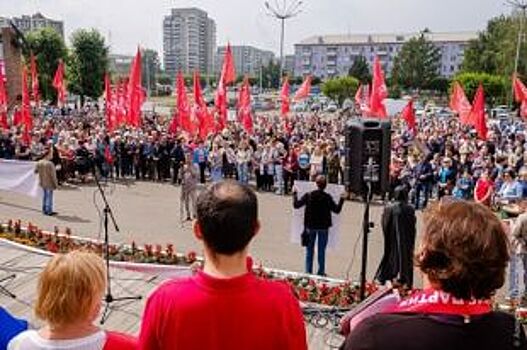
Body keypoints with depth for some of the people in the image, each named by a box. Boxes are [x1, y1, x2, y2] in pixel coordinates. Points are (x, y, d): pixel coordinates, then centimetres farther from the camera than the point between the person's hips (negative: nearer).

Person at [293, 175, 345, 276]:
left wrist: (295, 194, 10)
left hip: (310, 226, 1)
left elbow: (296, 205, -4)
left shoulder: (308, 195, -10)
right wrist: (342, 199, 5)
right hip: (323, 227, -1)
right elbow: (337, 210, -5)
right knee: (321, 250, 10)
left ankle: (308, 271, 15)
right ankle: (321, 272, 14)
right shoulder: (327, 197, -13)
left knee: (309, 249, 12)